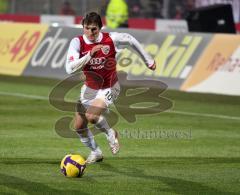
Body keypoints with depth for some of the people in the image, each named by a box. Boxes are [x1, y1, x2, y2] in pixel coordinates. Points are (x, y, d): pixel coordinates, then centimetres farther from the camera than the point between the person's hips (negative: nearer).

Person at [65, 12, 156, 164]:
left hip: (109, 87, -3)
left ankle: (110, 133, 6)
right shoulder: (77, 42, -20)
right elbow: (70, 69, -31)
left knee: (91, 117, -26)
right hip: (90, 88, 3)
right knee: (79, 127, 5)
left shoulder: (111, 39, -21)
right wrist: (90, 55, -41)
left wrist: (148, 60, 11)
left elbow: (130, 40, 0)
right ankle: (95, 153, 32)